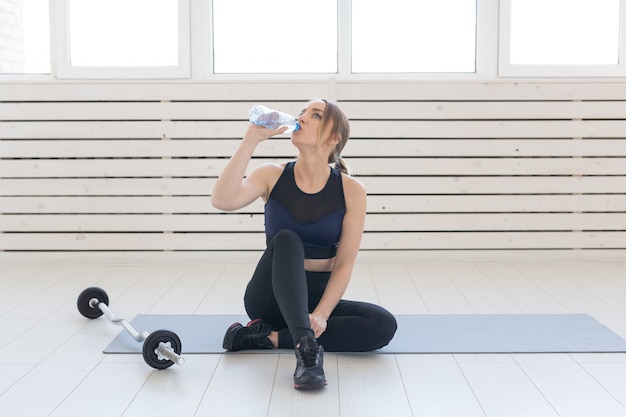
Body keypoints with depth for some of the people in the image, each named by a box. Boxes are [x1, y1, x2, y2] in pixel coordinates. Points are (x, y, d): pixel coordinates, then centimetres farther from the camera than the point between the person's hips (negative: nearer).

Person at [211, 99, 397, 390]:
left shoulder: (350, 190, -7)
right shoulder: (272, 176, -5)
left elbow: (344, 265, -10)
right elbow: (222, 201, -24)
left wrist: (321, 314, -25)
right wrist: (251, 139, -25)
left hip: (318, 297, 1)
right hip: (270, 297, -1)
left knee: (384, 325, -23)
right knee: (286, 239, -30)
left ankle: (270, 337, -23)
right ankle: (307, 345, -44)